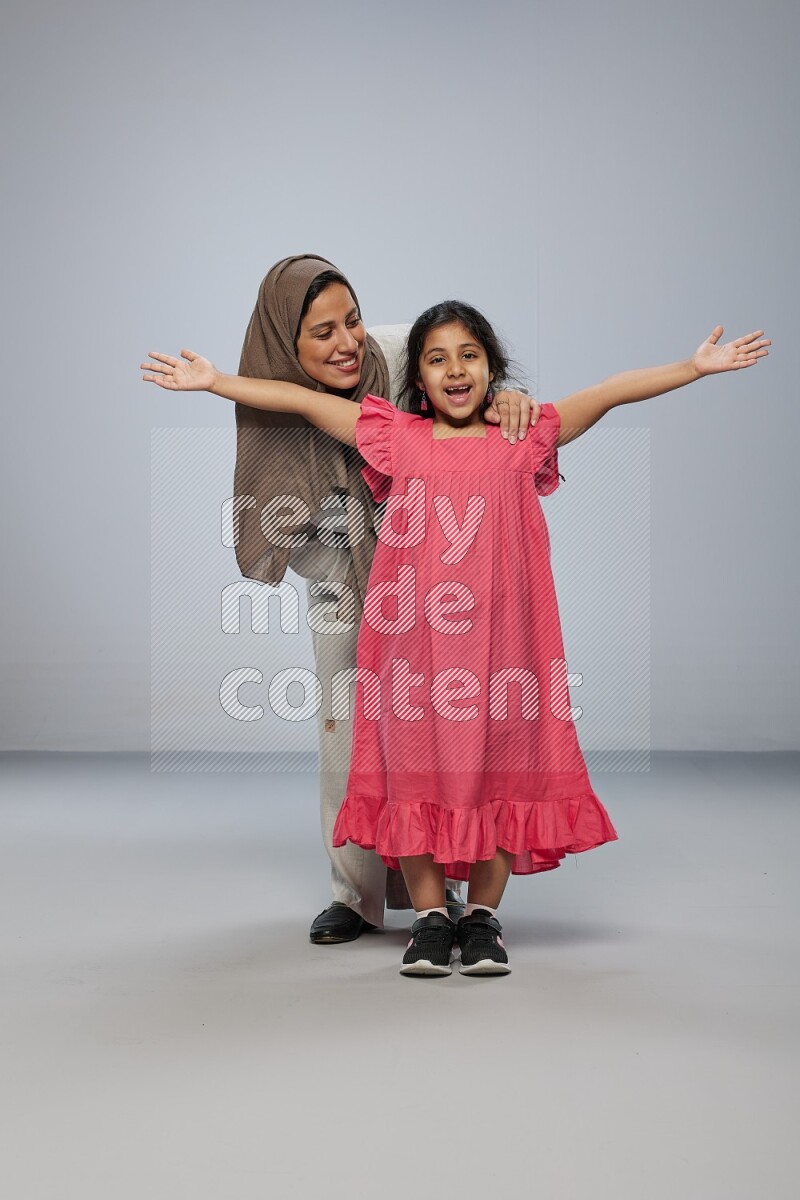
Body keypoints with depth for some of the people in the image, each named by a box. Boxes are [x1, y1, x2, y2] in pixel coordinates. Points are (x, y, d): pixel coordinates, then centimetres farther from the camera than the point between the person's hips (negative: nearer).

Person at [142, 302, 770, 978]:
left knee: (498, 764, 3)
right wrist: (215, 382, 7)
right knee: (415, 767, 2)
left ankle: (483, 916, 17)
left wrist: (697, 366, -1)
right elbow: (303, 402, 8)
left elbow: (613, 392, 4)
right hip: (414, 637, 0)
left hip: (498, 639, 0)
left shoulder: (521, 441, 8)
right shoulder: (397, 439, 9)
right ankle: (431, 916, 14)